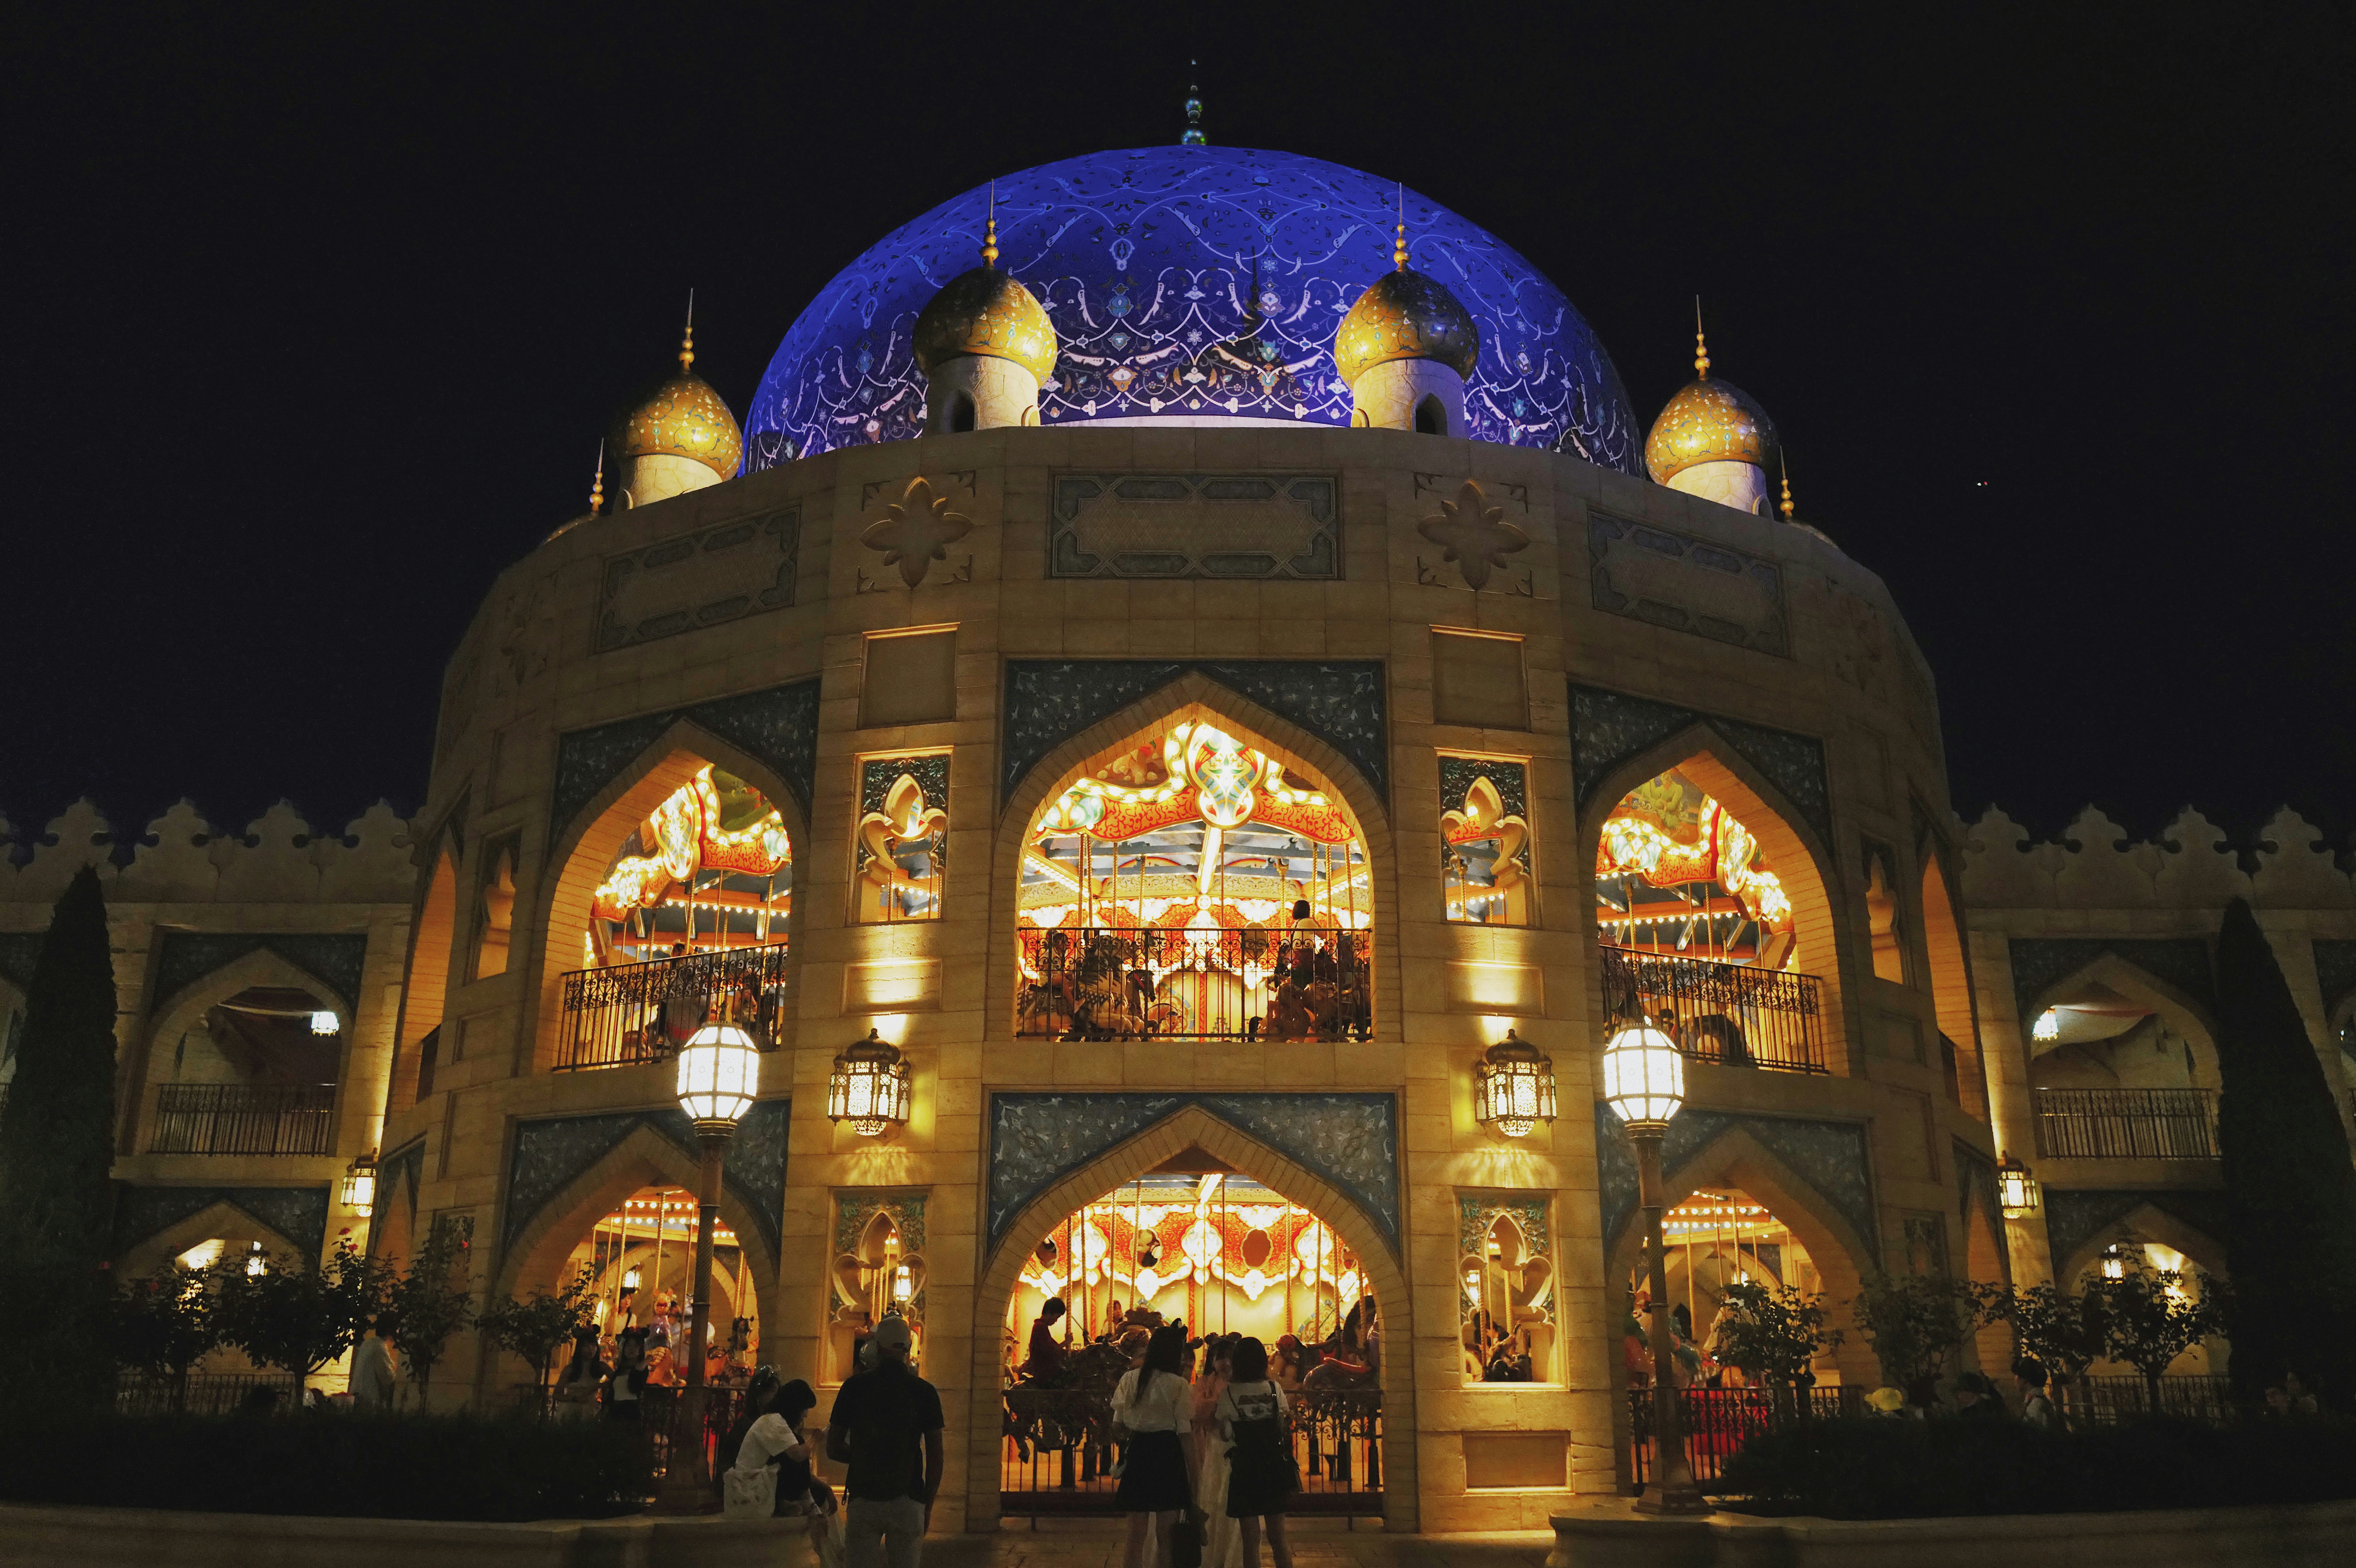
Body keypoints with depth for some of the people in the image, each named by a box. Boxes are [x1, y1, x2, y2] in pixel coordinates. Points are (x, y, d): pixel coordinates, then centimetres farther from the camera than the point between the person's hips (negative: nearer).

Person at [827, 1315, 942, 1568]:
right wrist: (928, 1506, 11)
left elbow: (833, 1450, 5)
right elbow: (935, 1457, 1)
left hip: (864, 1498, 0)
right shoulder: (926, 1393, 0)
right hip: (908, 1501, 0)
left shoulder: (855, 1386, 0)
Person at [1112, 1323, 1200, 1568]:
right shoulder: (1178, 1385, -10)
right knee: (1165, 1538, 6)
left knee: (1136, 1536, 13)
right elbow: (1185, 1436, -9)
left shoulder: (1128, 1379, 3)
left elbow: (1118, 1426, 7)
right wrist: (1193, 1475, -3)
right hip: (1168, 1456, -4)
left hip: (1136, 1455, 4)